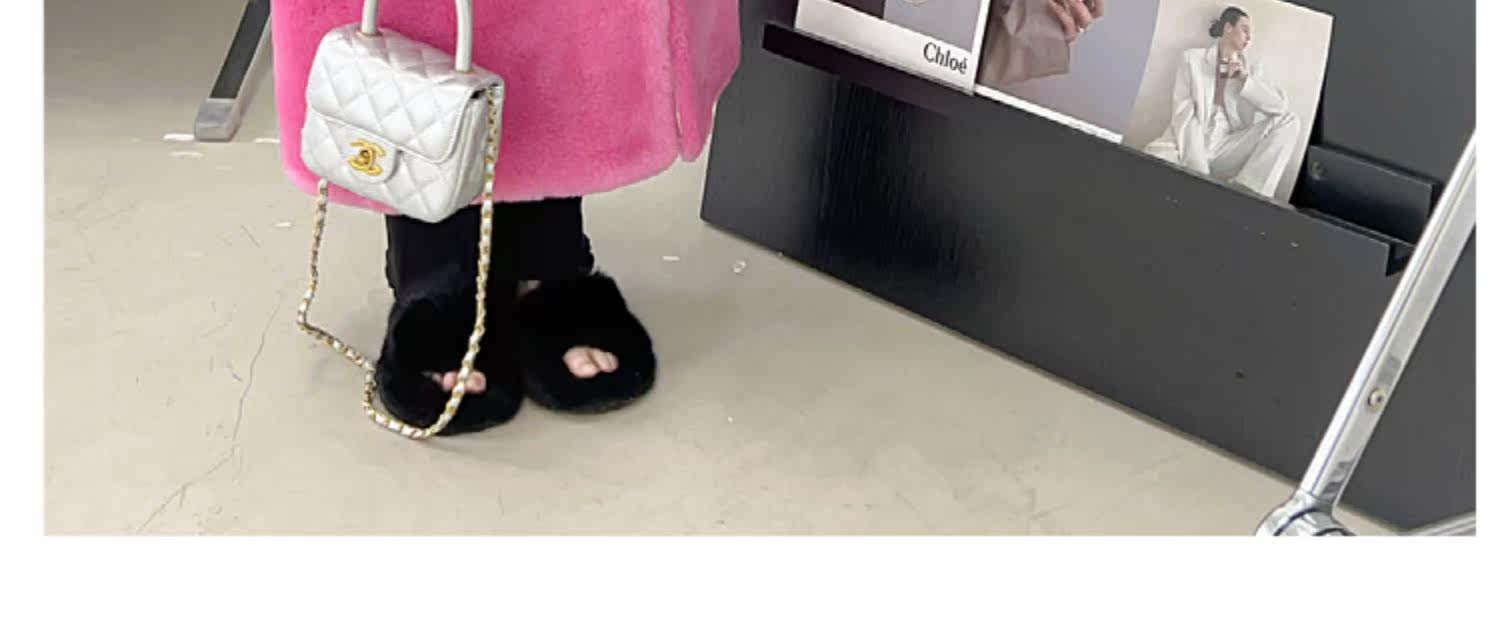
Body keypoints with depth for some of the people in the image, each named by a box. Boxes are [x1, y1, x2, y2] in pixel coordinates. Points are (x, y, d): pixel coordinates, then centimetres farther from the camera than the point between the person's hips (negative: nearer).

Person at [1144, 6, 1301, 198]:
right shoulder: (1192, 58, 6)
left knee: (1290, 121, -15)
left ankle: (1245, 190, -26)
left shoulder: (1253, 69, 16)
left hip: (1227, 149, 4)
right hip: (1190, 146, -4)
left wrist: (1245, 79, -8)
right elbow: (1183, 115, -6)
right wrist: (1199, 172, -20)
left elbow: (1281, 106, 3)